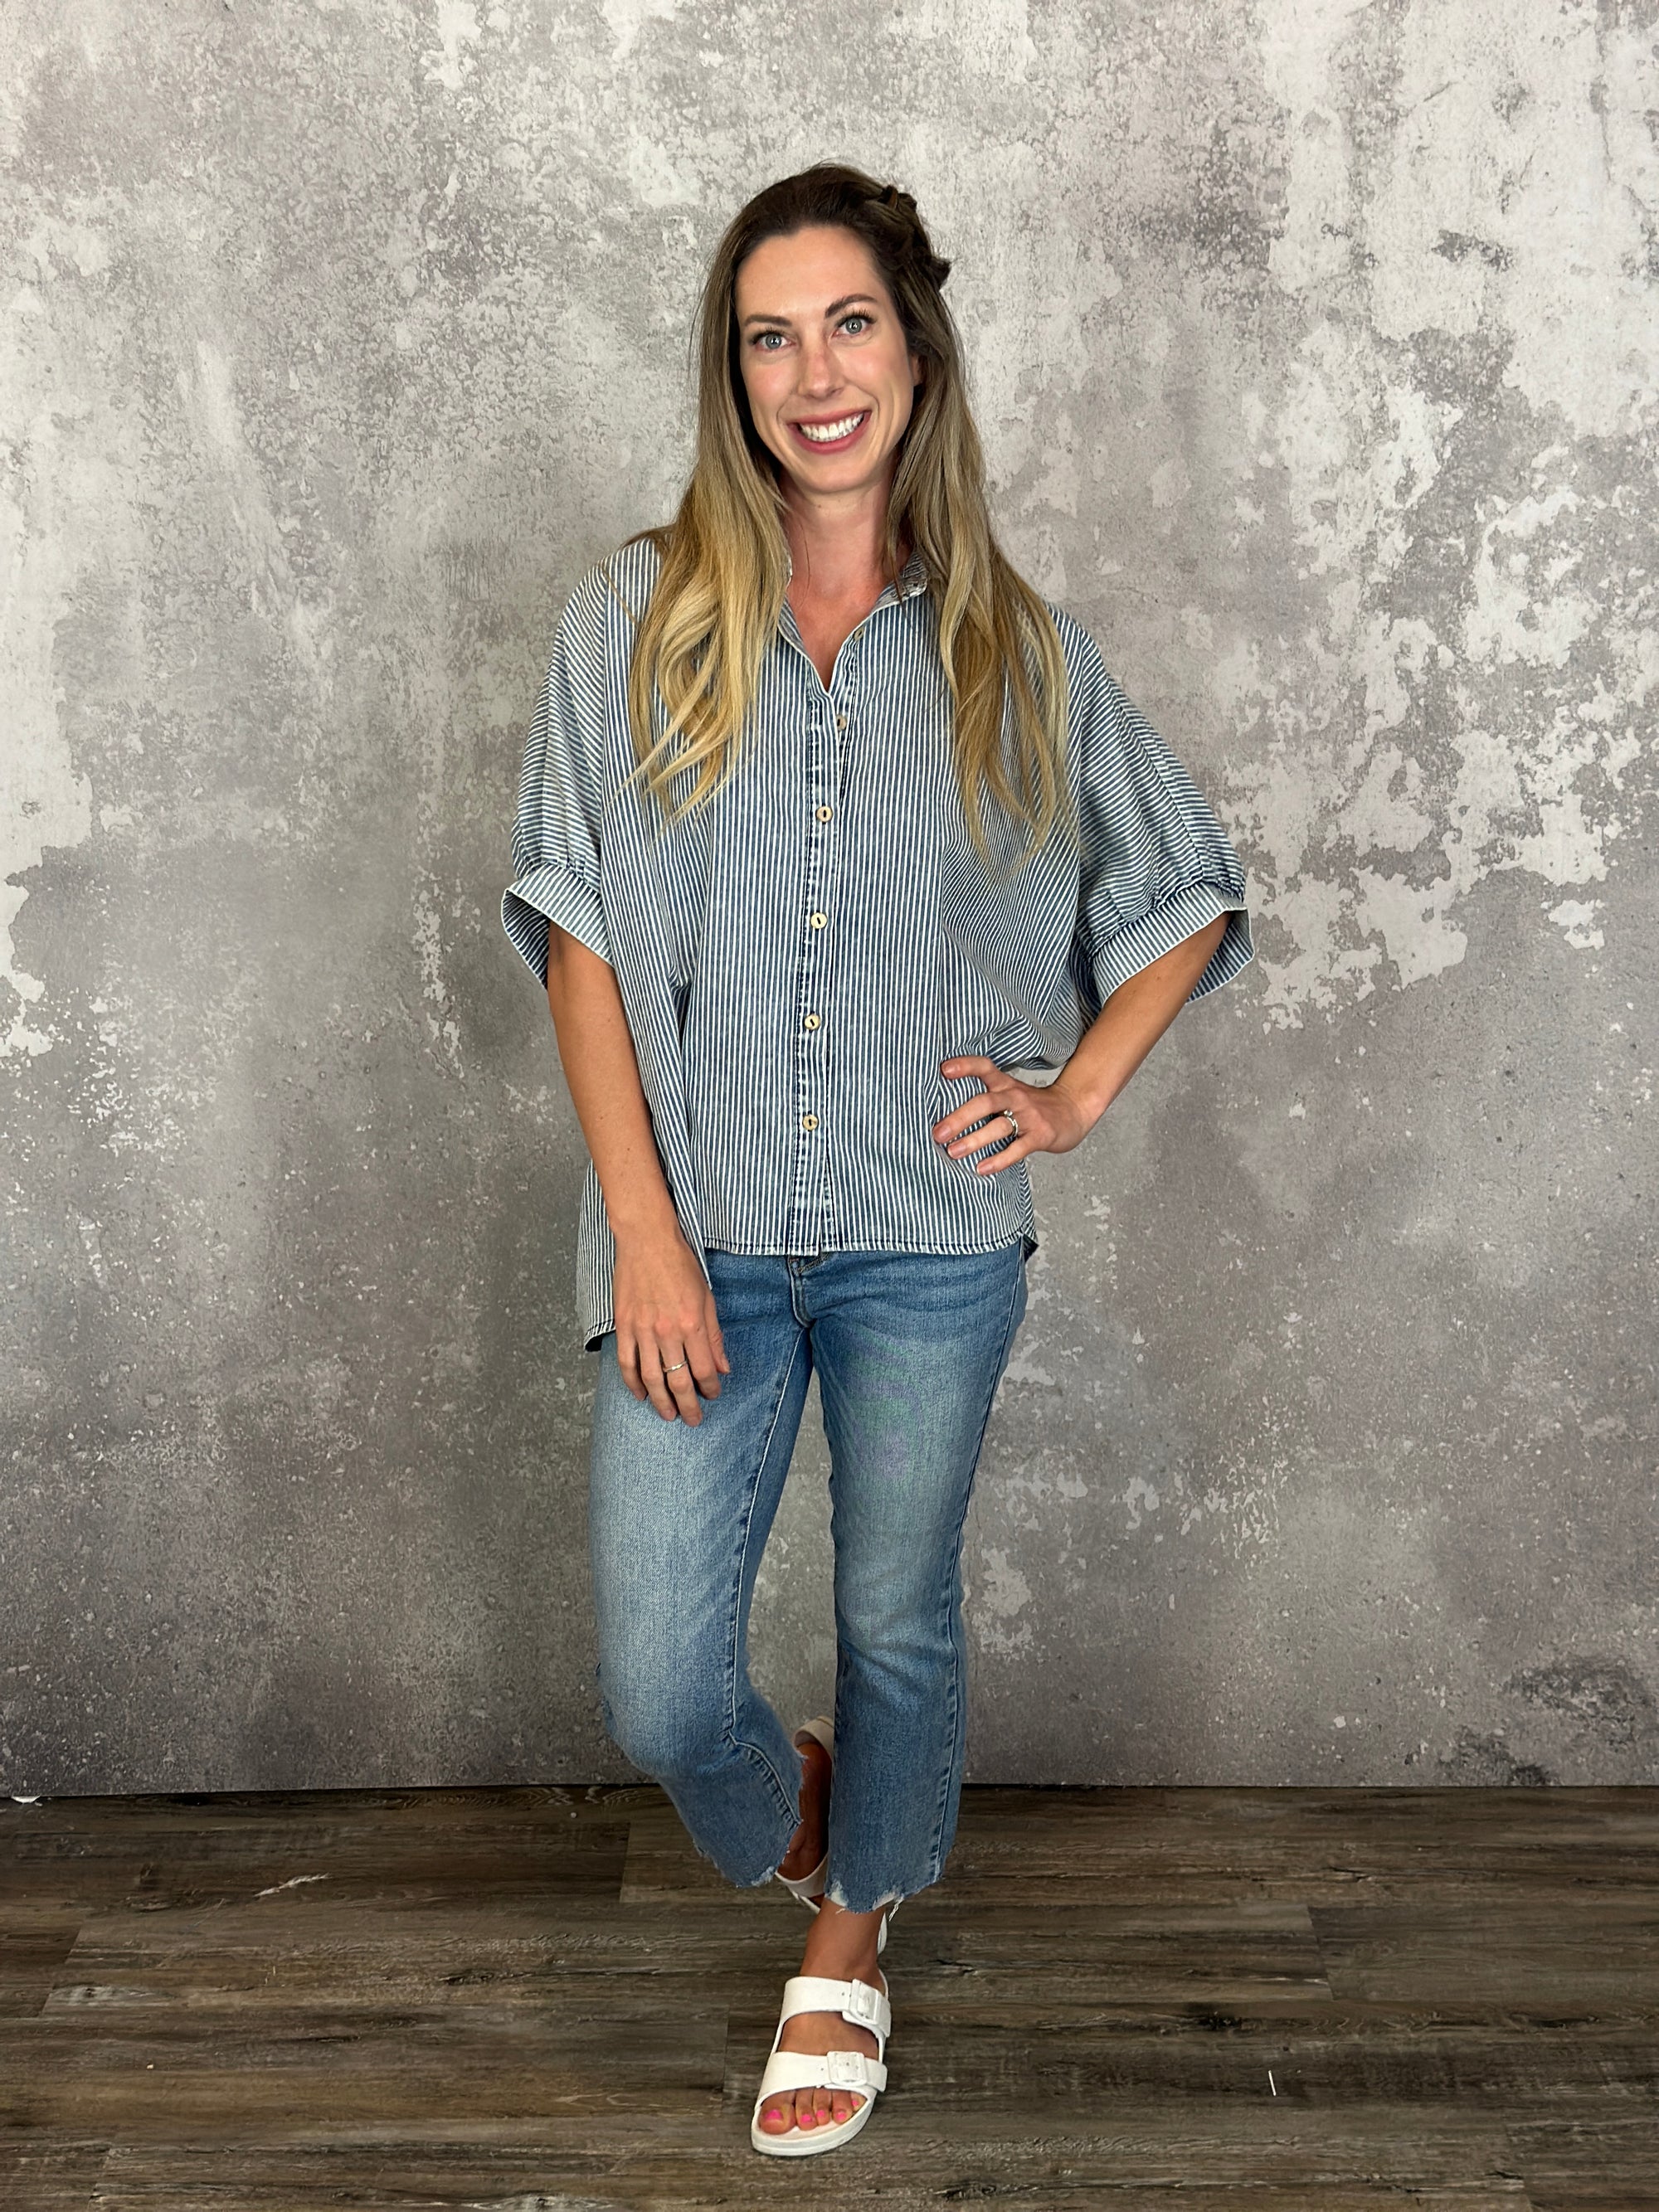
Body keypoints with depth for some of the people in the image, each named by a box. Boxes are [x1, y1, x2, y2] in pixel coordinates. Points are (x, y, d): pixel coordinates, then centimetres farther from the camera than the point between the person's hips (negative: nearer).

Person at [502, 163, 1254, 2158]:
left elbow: (1188, 892, 14)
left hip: (932, 1240, 1)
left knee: (899, 1628, 15)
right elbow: (580, 936, -4)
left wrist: (1078, 1095, 1)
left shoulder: (1016, 645, 1)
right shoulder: (640, 614, -2)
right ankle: (794, 1821, 38)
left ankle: (845, 1955, 44)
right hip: (700, 1240, 0)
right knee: (657, 1690, 0)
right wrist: (642, 1227, -10)